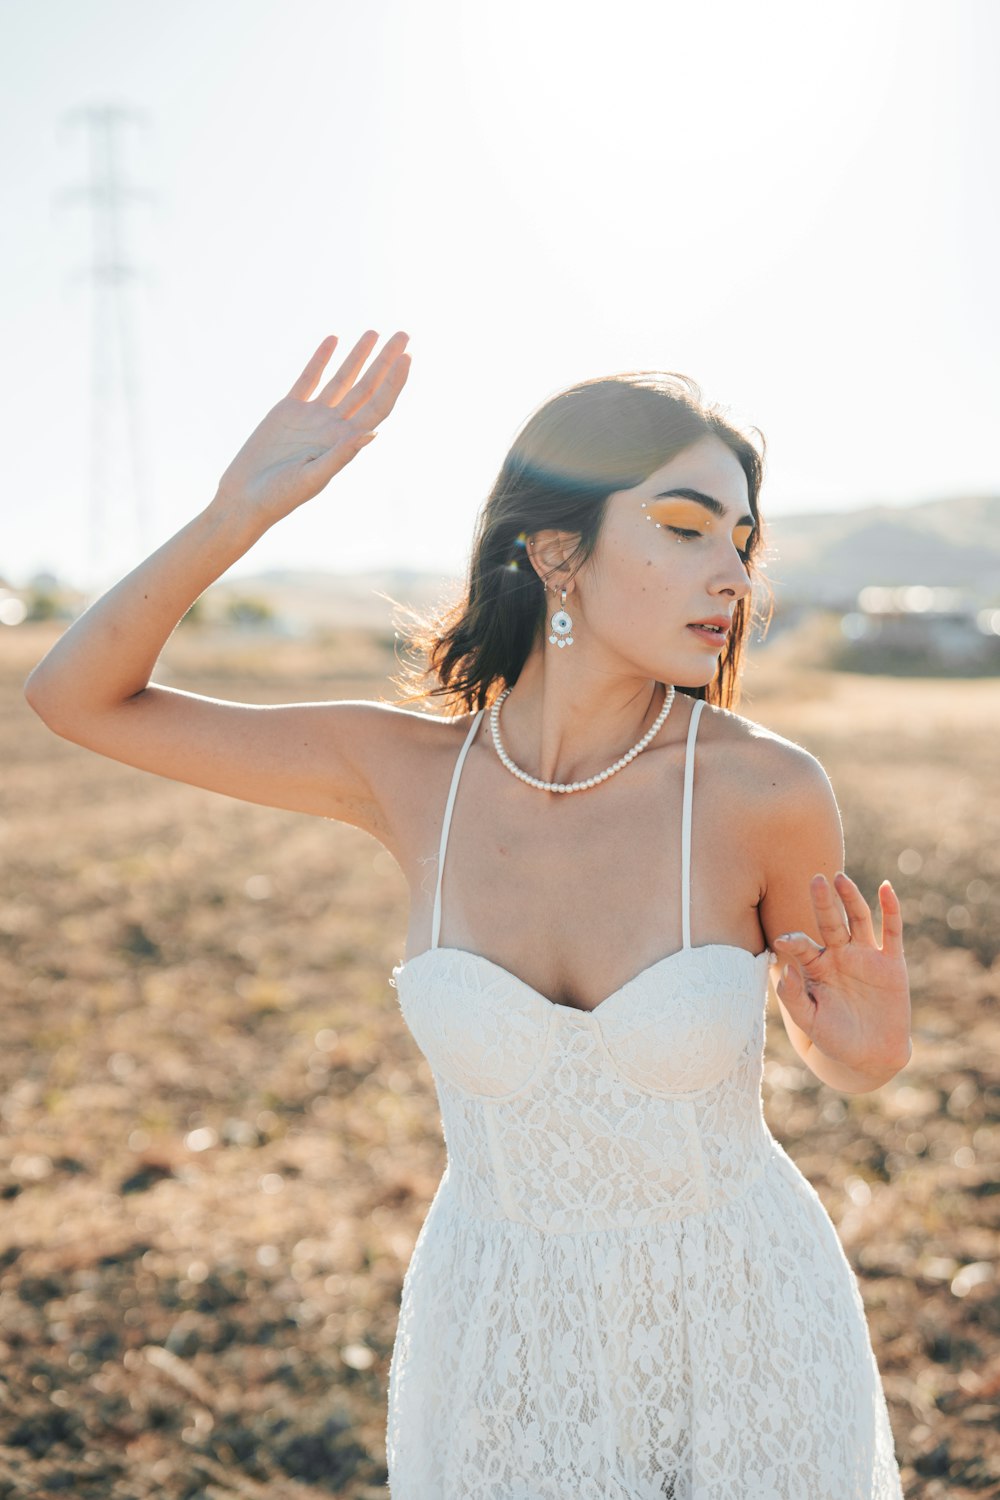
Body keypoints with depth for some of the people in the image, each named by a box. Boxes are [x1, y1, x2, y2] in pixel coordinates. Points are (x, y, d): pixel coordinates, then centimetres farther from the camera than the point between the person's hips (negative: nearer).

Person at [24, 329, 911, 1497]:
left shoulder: (767, 788, -18)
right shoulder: (412, 772, -13)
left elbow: (844, 1057, 0)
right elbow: (77, 699, -8)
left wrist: (875, 1044, -24)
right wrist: (239, 513, -21)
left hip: (749, 1331, -1)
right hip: (510, 1349, 1)